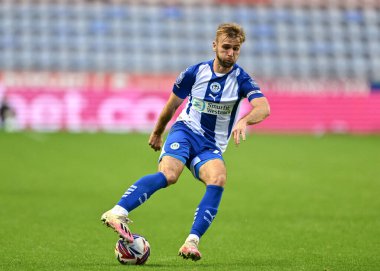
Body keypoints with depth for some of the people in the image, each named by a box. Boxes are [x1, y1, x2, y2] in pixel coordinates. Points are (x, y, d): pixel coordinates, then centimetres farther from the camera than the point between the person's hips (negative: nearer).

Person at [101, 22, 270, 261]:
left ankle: (192, 243, -36)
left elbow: (264, 107, -24)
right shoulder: (195, 72, -1)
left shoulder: (241, 79, -5)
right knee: (168, 175, -33)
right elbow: (172, 104, 16)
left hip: (211, 146, 1)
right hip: (185, 131, -1)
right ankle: (117, 213, -44)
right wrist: (157, 132, 28)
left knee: (218, 179, -33)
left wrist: (245, 120, -45)